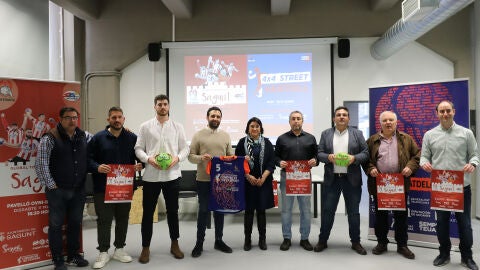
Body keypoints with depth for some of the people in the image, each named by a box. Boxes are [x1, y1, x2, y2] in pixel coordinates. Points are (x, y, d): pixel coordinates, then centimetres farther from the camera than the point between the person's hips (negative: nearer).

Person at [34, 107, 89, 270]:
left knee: (76, 223, 14)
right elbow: (41, 165, -10)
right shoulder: (50, 138, -9)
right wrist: (51, 186, -10)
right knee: (56, 225, 6)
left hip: (78, 190, 5)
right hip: (57, 191, -4)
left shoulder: (84, 136, 5)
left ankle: (73, 256, 29)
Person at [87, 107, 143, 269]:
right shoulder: (98, 138, -1)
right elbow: (88, 158, -2)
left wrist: (140, 165, -8)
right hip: (103, 187, -2)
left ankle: (119, 249, 27)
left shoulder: (132, 138, 5)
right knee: (104, 220, 4)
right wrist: (97, 167, -19)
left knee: (123, 219, 12)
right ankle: (103, 252, 17)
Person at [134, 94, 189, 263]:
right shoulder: (145, 126, 3)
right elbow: (138, 149, 1)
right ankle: (145, 247, 20)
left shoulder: (178, 127, 5)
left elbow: (185, 148, 4)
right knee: (148, 212, 6)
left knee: (172, 211, 11)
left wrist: (177, 158, -15)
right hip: (151, 176, -1)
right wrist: (148, 159, -17)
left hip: (172, 175, 1)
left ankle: (174, 244, 27)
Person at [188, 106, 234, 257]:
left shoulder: (226, 136, 7)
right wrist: (201, 158, -22)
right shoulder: (198, 135, -2)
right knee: (203, 211, 4)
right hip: (204, 180, -3)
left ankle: (219, 241, 26)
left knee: (219, 210, 12)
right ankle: (199, 243, 17)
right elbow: (191, 156, -3)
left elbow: (231, 156, 9)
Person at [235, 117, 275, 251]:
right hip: (247, 182, -1)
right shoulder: (242, 142, 2)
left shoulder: (267, 143, 5)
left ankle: (262, 239, 18)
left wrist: (263, 178, -9)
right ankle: (247, 239, 16)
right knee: (248, 210, 4)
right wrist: (248, 176, -10)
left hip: (263, 182, 1)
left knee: (261, 210, 6)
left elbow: (271, 162, 2)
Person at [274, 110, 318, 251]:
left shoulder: (310, 138, 11)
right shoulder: (282, 138, 7)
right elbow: (276, 156, 8)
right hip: (286, 177, -1)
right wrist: (279, 162, -12)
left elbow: (316, 155, 12)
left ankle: (304, 238, 19)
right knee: (286, 208, 4)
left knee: (306, 209, 5)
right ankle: (287, 238, 16)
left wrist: (315, 161, -9)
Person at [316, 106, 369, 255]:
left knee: (353, 212, 8)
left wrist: (354, 158, -17)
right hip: (331, 179, 0)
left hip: (352, 179, 0)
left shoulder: (357, 133, 5)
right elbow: (319, 153, 3)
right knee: (327, 210, 6)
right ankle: (322, 240, 19)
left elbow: (366, 153, 1)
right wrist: (328, 157, -17)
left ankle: (356, 242, 23)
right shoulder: (326, 134, 7)